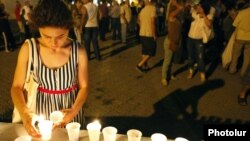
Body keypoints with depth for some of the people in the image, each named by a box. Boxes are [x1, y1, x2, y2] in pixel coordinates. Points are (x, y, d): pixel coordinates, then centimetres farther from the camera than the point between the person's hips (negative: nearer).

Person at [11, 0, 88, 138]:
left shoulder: (78, 52, -18)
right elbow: (17, 87, -11)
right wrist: (24, 113, -27)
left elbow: (84, 86, -8)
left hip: (70, 110, 0)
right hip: (43, 109, 1)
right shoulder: (28, 49, -17)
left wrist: (75, 110, -24)